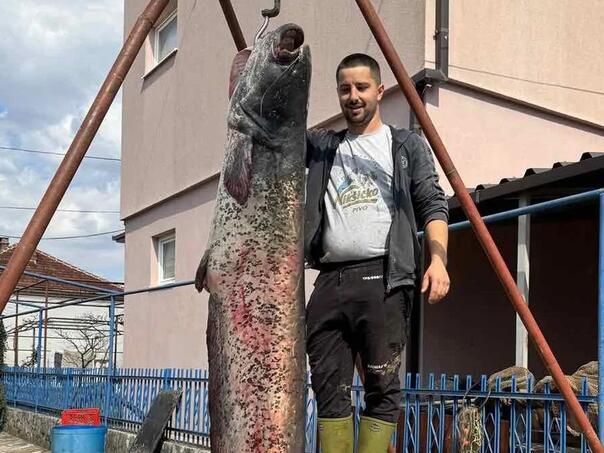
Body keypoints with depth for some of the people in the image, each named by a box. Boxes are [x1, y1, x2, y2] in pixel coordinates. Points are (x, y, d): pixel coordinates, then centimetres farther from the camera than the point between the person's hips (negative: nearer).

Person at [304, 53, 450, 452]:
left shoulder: (407, 145, 15)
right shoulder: (321, 146, 23)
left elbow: (433, 205, 5)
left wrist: (438, 257, -11)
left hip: (384, 279, -3)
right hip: (331, 281, 3)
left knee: (382, 386, -6)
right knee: (329, 387, -1)